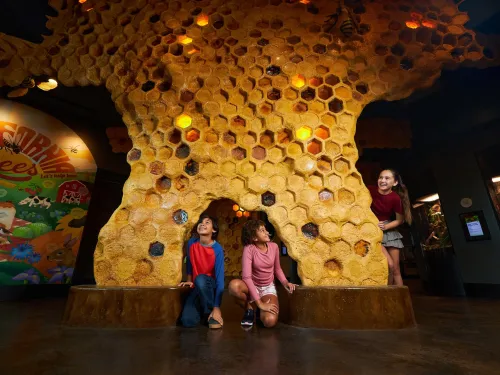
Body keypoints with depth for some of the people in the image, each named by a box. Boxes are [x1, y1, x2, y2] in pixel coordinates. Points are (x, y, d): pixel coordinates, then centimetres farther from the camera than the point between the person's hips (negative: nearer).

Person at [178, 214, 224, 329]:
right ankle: (203, 310, 15)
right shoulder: (191, 243, -11)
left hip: (211, 286, -3)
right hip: (197, 287, 3)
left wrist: (216, 308, -27)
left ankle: (211, 312, -12)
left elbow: (220, 278, -24)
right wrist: (189, 281, 15)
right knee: (188, 321, -20)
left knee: (200, 279, -37)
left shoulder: (217, 249, -23)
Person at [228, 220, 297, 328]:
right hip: (252, 286, -1)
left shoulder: (274, 247, -9)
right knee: (233, 285, -36)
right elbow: (247, 277, -27)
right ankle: (250, 308, -4)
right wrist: (260, 303, -30)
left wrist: (285, 282, -12)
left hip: (268, 288, 2)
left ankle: (259, 310, 13)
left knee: (270, 321, -26)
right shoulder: (249, 249, -22)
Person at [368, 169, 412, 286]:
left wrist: (385, 226, -17)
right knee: (389, 265, -12)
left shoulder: (396, 198, -13)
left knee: (396, 269, 8)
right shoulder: (370, 191, -14)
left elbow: (400, 220, -3)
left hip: (389, 231, 2)